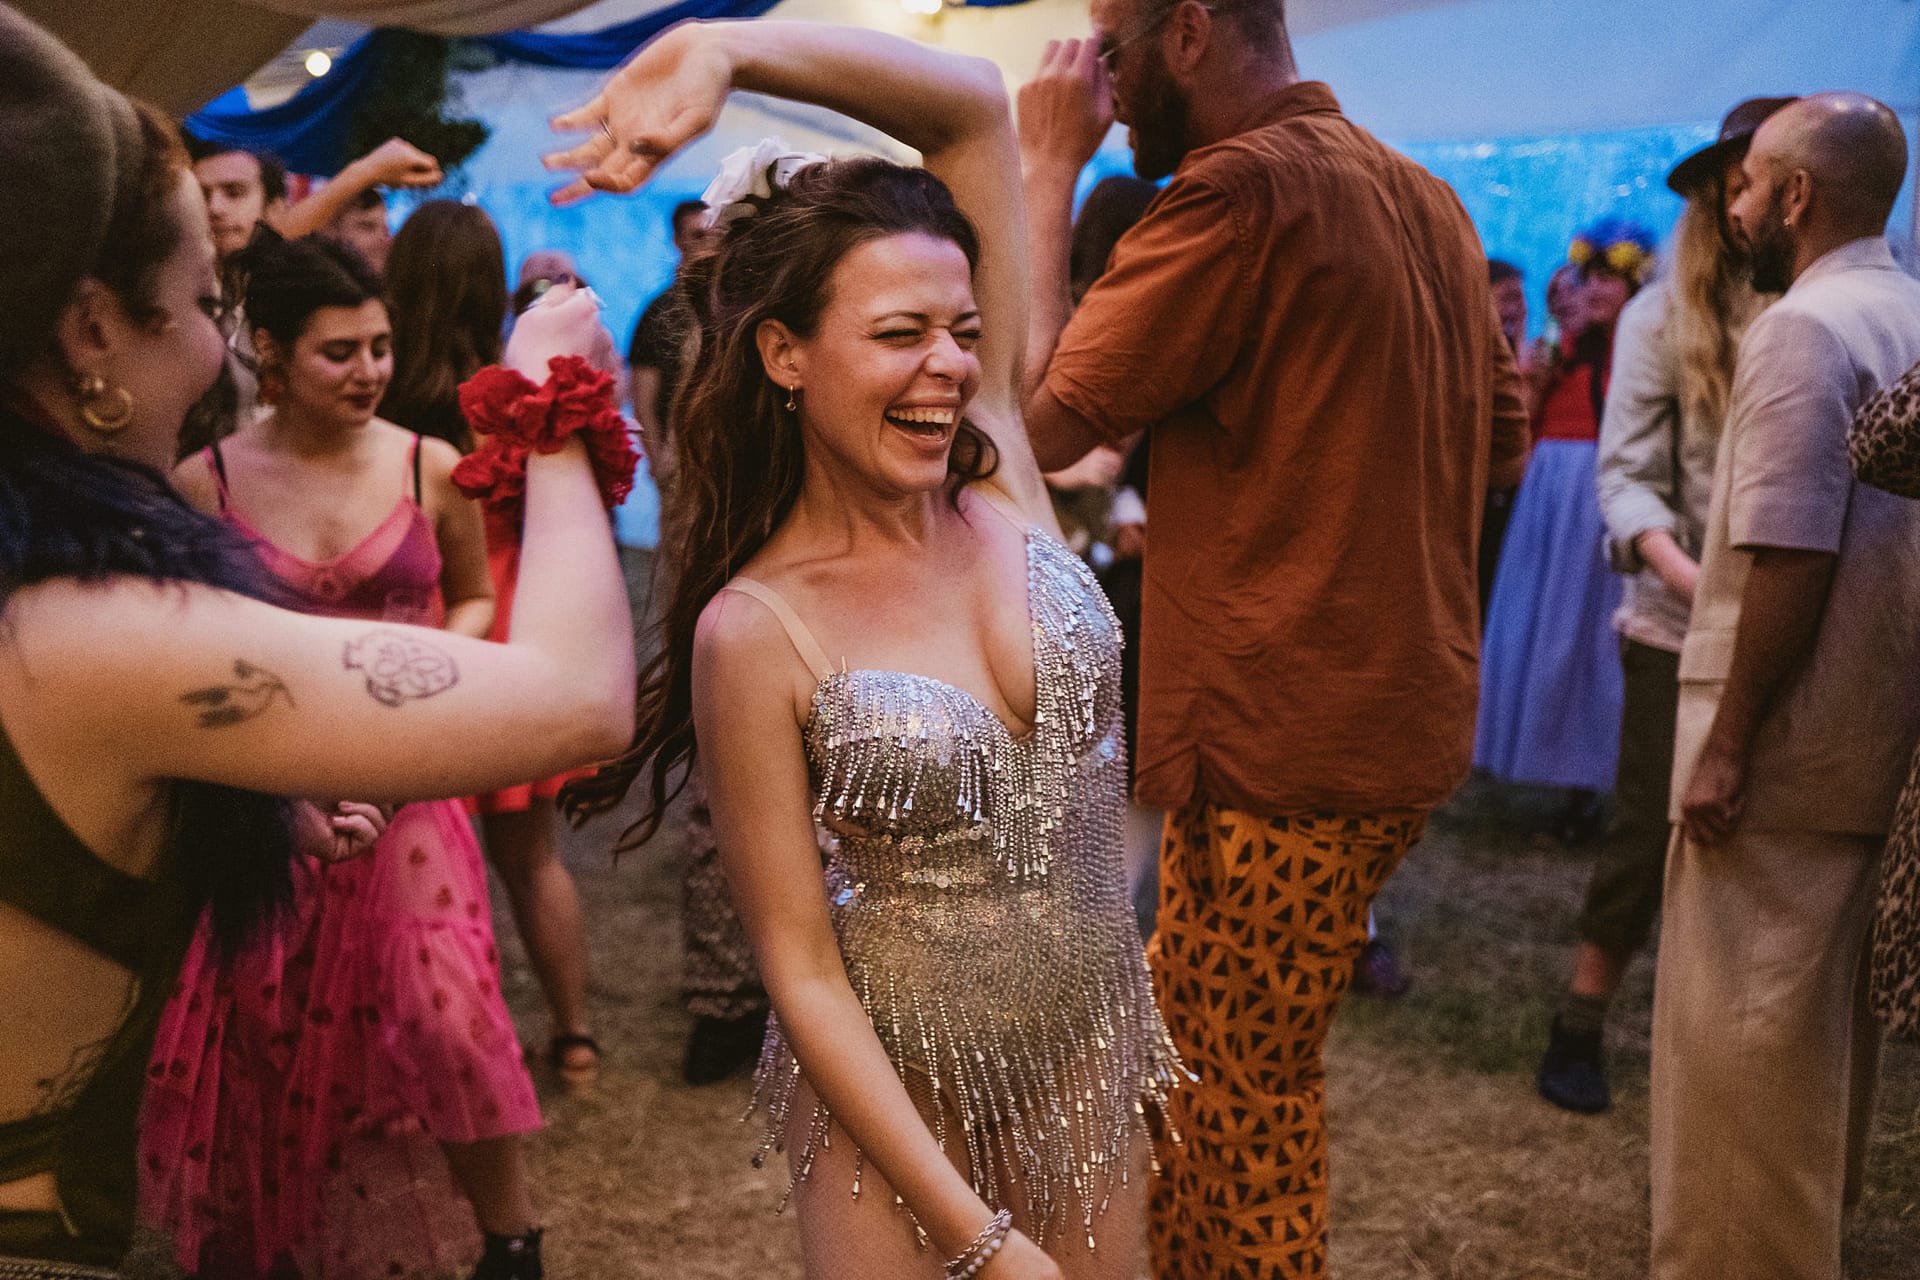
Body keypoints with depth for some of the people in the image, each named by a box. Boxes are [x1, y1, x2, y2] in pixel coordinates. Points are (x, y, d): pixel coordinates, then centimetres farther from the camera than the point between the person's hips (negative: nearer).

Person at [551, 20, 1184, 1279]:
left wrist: (729, 48, -21)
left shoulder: (1002, 475, -7)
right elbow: (800, 966, -15)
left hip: (1097, 1043, 5)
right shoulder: (755, 632, -18)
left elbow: (975, 103, -12)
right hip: (902, 1091, -4)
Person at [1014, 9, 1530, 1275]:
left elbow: (1034, 416, -16)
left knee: (1247, 1092, 6)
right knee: (1195, 1033, 22)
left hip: (1288, 748, -9)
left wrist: (1048, 168, -9)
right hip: (1410, 722, 9)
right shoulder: (1425, 196, 12)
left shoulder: (1244, 183, -16)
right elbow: (1504, 440, 20)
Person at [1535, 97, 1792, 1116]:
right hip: (1680, 630, -2)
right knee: (1650, 829, 6)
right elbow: (1625, 471, -7)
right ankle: (1581, 1027, 21)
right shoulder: (1665, 315, -2)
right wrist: (1683, 570, -23)